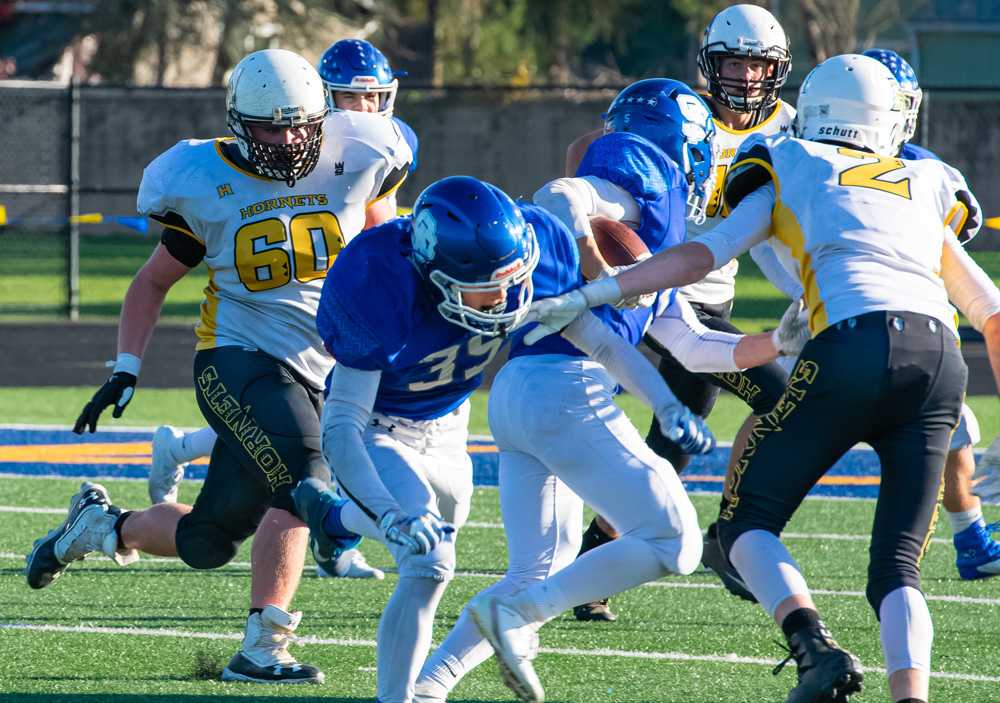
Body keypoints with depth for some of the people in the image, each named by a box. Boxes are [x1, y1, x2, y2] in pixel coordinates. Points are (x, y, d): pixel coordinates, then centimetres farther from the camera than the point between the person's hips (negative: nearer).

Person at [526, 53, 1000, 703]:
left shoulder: (790, 169, 21)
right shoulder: (925, 186, 31)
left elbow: (704, 255, 10)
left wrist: (587, 296, 11)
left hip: (856, 343, -4)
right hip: (942, 358, 4)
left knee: (748, 523, 8)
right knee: (897, 568, 10)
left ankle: (816, 648, -16)